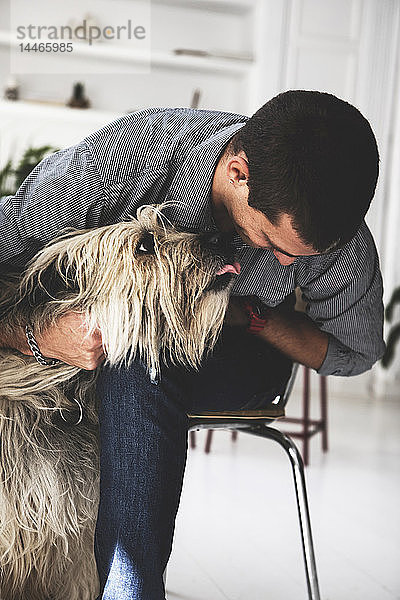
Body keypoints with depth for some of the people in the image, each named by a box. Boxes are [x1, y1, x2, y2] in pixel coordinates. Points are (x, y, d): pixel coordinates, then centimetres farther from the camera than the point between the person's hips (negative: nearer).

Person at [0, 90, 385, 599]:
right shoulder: (115, 161, -32)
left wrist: (249, 313, -25)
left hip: (240, 355, -1)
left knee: (137, 370, -34)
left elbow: (356, 351, -8)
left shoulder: (341, 239, -26)